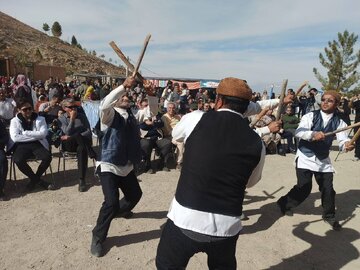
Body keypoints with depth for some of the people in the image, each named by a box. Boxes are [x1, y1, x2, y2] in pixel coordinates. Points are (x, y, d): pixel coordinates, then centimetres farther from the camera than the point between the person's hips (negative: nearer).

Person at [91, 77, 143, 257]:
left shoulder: (132, 116, 9)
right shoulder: (111, 115, -10)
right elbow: (104, 104, -32)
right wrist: (123, 86, -37)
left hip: (127, 166, 7)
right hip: (109, 166, -7)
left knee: (135, 194, 24)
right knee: (111, 202, -18)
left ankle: (120, 209, 57)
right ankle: (97, 238, 6)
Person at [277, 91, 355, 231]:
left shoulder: (339, 122, 1)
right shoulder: (310, 116, -8)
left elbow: (342, 140, -13)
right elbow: (298, 132, -22)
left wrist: (347, 144, -37)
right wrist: (313, 134, -40)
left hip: (323, 160, 4)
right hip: (305, 157, -3)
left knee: (328, 189, 6)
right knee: (304, 188, -8)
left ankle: (329, 215, 33)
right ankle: (285, 203, 20)